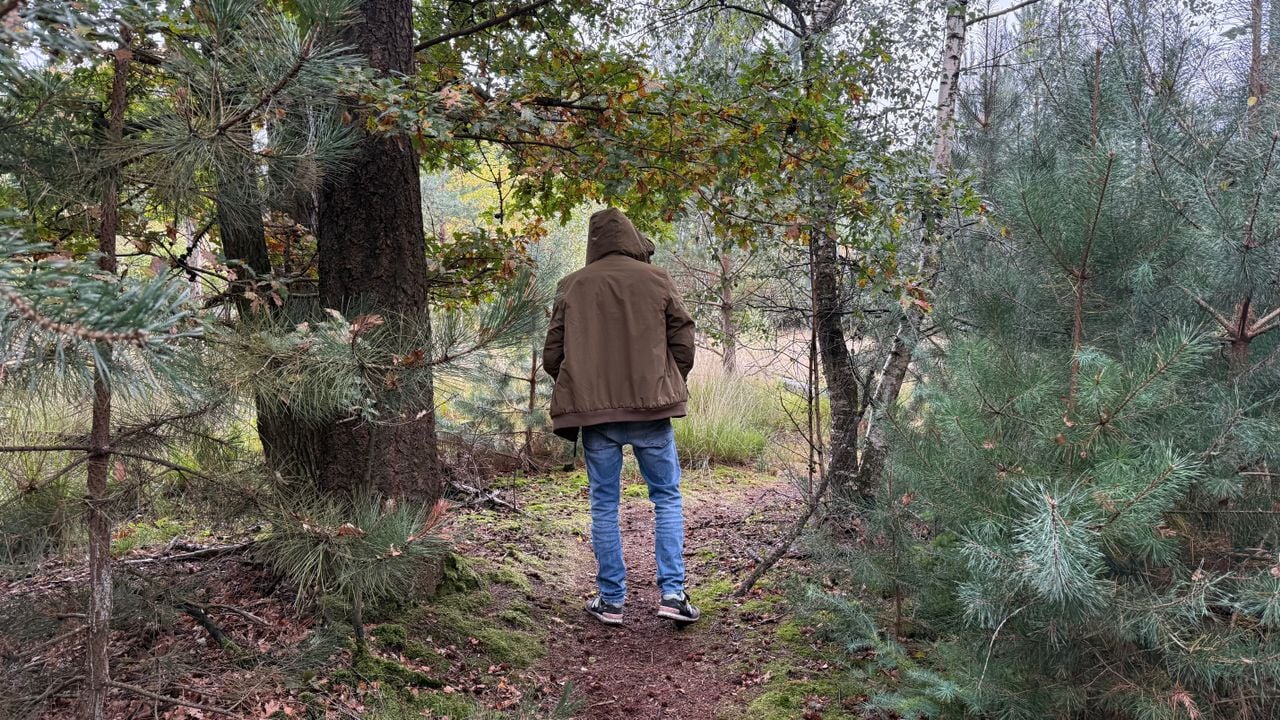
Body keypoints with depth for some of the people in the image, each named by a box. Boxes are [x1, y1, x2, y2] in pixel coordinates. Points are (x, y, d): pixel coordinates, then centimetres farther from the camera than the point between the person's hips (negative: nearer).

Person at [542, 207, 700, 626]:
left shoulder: (572, 286, 2)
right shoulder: (656, 280, 0)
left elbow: (552, 357, 3)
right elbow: (684, 344, 2)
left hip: (594, 410, 1)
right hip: (650, 408, -1)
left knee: (604, 504, 9)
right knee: (667, 497, 11)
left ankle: (611, 600, 15)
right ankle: (672, 592, 5)